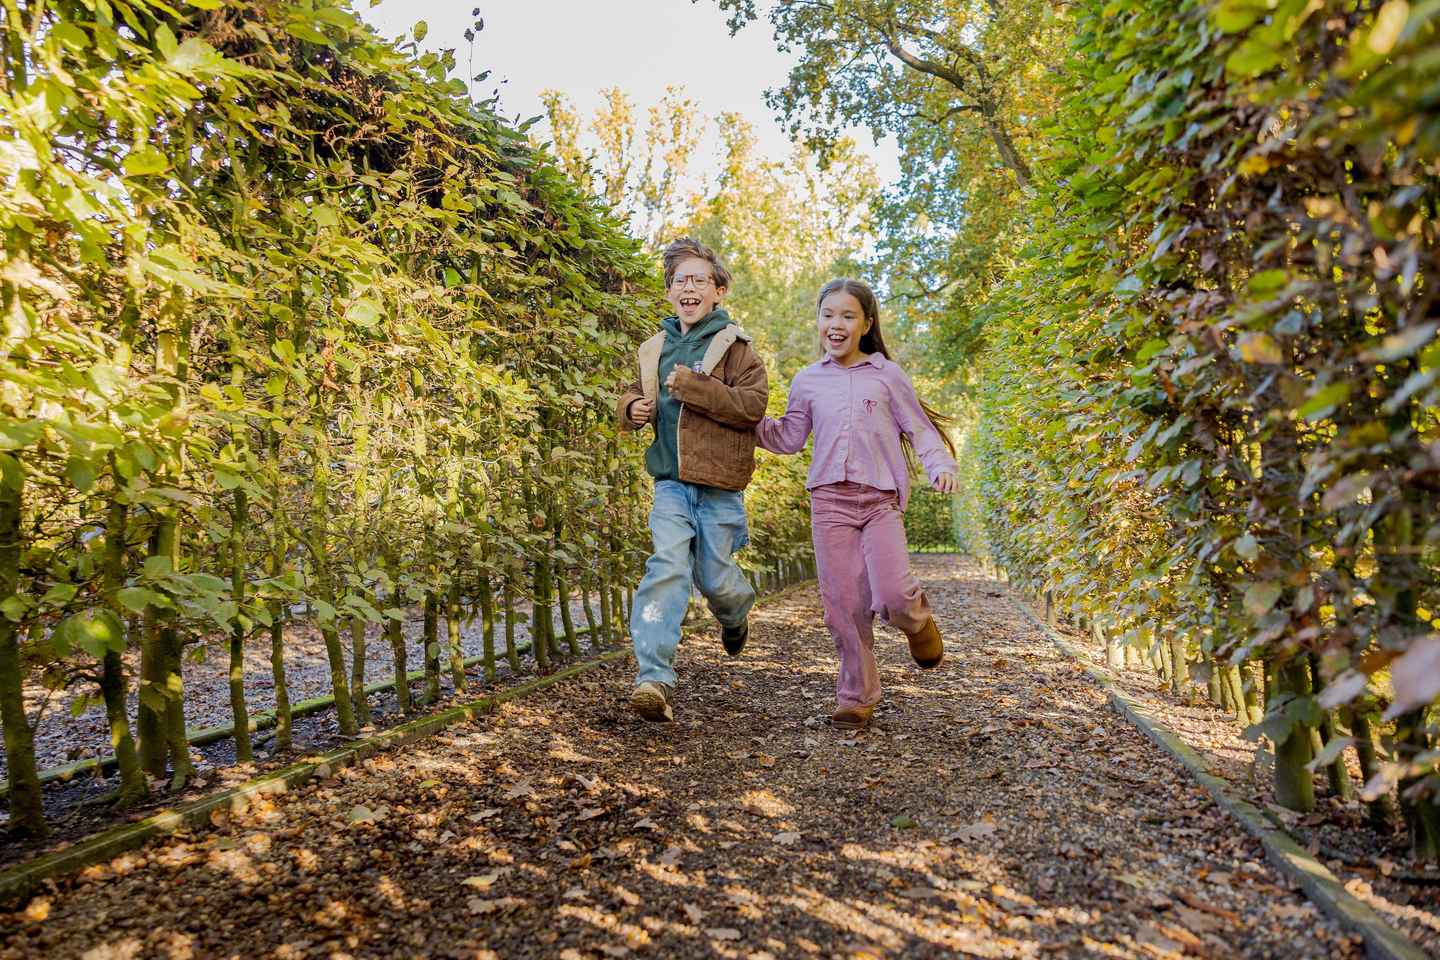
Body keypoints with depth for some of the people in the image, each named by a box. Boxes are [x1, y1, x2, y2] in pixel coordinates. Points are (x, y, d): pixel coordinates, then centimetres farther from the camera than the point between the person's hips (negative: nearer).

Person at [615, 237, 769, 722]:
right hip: (671, 482, 3)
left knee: (713, 576, 6)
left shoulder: (732, 345, -3)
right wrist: (632, 409, 2)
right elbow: (632, 396, 26)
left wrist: (693, 386, -20)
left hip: (719, 485, -3)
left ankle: (736, 614, 44)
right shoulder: (655, 348, 13)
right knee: (667, 567, -13)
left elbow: (753, 405, -14)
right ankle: (654, 679, -16)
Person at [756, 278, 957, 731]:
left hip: (881, 499, -2)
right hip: (829, 499, 2)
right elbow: (788, 437, 18)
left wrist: (941, 465, -6)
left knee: (892, 597, -17)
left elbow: (919, 428, 10)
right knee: (843, 604, 0)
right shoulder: (807, 380, 12)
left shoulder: (887, 374, 6)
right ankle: (857, 697, 16)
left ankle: (917, 618, 21)